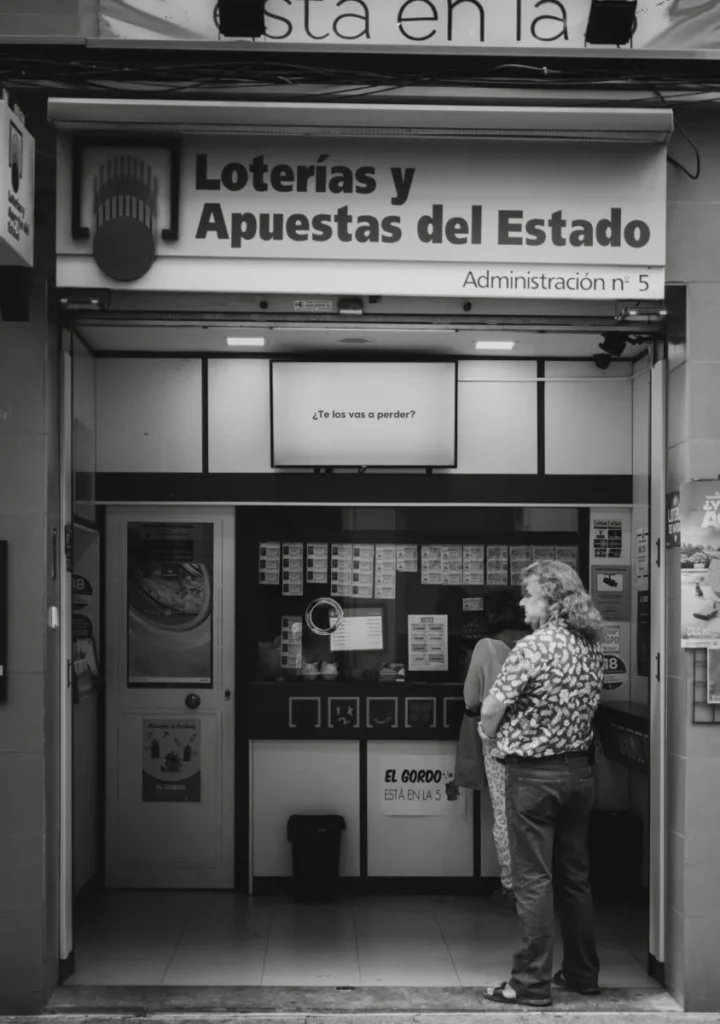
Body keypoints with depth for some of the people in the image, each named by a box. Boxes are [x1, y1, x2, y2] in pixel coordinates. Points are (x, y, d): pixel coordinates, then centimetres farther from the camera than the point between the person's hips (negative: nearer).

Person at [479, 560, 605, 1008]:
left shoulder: (535, 647, -18)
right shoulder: (593, 644, 5)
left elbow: (491, 708, -17)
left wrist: (491, 735, 2)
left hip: (534, 773, -7)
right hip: (580, 769, 7)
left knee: (534, 880, -1)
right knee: (576, 875, 16)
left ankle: (533, 983, 3)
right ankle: (583, 973, 25)